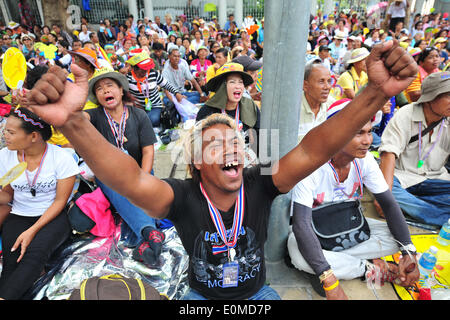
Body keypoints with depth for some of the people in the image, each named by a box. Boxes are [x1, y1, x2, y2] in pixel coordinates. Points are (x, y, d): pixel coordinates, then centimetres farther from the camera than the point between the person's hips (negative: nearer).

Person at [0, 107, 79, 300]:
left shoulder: (61, 157, -12)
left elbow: (60, 201, -10)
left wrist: (32, 231, -17)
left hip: (53, 217, -3)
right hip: (19, 216, 4)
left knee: (35, 253, -30)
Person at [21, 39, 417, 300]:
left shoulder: (260, 183, -21)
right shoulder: (183, 197, -24)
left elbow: (313, 150, -33)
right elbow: (129, 179, -41)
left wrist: (377, 93, -44)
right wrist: (71, 122, -56)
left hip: (257, 293, 2)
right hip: (201, 296, -1)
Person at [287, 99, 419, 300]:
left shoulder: (365, 160, -13)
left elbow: (389, 204, -5)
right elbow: (301, 223, -36)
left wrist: (409, 252, -18)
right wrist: (330, 282, -40)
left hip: (349, 225, 5)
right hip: (315, 228, -4)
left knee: (397, 237, -13)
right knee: (299, 255, -35)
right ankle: (369, 269, -13)